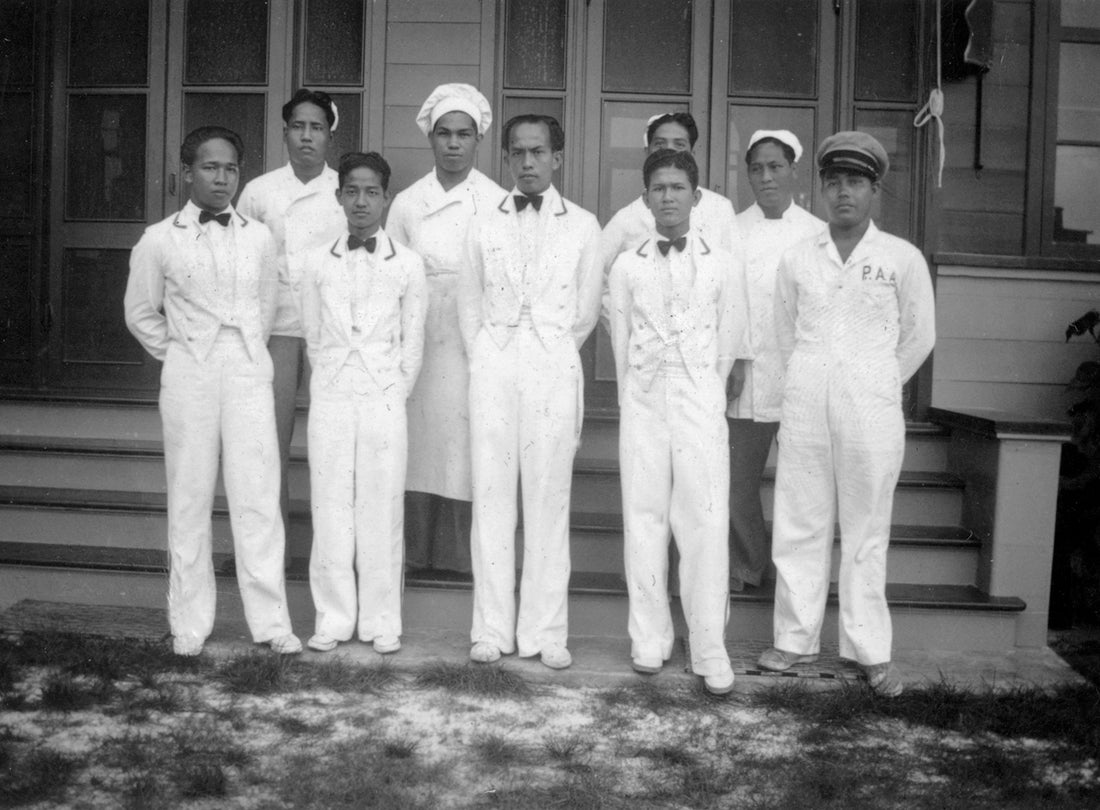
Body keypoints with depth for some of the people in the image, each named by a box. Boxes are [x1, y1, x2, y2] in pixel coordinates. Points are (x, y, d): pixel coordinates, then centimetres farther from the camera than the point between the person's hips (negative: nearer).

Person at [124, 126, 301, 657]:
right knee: (189, 499, 4)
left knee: (258, 497, -1)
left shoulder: (258, 238, 5)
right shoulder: (160, 241, 1)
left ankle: (270, 621, 7)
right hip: (189, 377, -1)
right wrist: (179, 353, 7)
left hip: (249, 374, 1)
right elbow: (141, 313, 11)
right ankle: (189, 624, 15)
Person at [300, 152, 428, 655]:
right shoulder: (318, 264, 7)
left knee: (382, 511, 1)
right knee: (330, 510, 3)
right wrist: (329, 385, 7)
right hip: (330, 400, 2)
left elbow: (413, 341, 6)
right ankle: (333, 618, 14)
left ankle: (382, 622, 11)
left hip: (385, 401, -1)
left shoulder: (407, 265, 3)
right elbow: (313, 336, 12)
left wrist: (395, 393, 2)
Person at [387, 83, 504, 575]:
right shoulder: (407, 204, 9)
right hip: (421, 346, 2)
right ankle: (415, 550, 13)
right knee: (420, 446, 2)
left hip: (478, 346, -1)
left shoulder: (499, 205, 3)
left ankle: (464, 553, 10)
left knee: (470, 450, -1)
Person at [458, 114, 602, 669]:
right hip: (492, 366, 1)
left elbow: (586, 310, 10)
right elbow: (469, 302, 15)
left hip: (553, 366, -1)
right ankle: (492, 628, 7)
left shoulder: (582, 226, 7)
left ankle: (545, 632, 6)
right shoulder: (483, 226, 12)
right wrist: (484, 357, 9)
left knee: (548, 499, 0)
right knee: (491, 495, 1)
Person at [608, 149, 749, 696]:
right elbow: (621, 343, 10)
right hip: (643, 405, 1)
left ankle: (710, 650, 0)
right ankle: (649, 640, 14)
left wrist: (706, 394, 10)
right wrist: (633, 402, 9)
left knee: (706, 525, -6)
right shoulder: (627, 266, 8)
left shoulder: (720, 265, 5)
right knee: (644, 521, 3)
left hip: (700, 404, -1)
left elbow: (729, 343, 8)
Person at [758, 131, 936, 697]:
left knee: (866, 529, 3)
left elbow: (919, 336, 10)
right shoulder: (796, 260, 6)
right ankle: (795, 639, 15)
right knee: (799, 524, 5)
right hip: (805, 404, 2)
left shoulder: (903, 259, 0)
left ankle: (871, 650, 11)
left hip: (870, 410, -2)